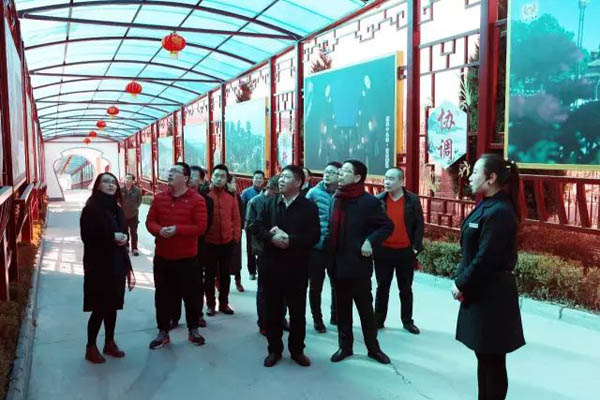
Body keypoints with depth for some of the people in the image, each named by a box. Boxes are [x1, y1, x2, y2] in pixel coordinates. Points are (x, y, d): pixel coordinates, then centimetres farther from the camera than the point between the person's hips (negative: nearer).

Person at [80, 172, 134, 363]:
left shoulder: (117, 209, 10)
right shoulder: (91, 208, -10)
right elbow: (87, 237, -16)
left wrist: (123, 238, 0)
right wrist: (112, 237, -19)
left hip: (117, 263, 6)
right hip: (98, 265, -6)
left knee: (113, 305, 13)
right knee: (99, 307, -1)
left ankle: (109, 343, 27)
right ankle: (91, 347, 14)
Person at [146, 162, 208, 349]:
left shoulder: (197, 200, -9)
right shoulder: (159, 198, 5)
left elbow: (201, 227, -14)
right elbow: (150, 221, 5)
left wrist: (177, 229, -23)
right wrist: (160, 230, -17)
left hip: (188, 258, -3)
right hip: (162, 257, 3)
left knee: (191, 295, 8)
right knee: (163, 296, 11)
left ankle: (193, 330, 25)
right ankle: (163, 332, 24)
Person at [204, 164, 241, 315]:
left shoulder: (231, 197, 2)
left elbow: (236, 219, 4)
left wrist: (236, 237, -1)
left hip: (227, 242, 2)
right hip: (209, 242, -2)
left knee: (225, 274, 12)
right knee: (210, 275, 8)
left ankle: (224, 303, 24)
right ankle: (210, 304, 20)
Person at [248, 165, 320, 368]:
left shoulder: (309, 207, -3)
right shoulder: (269, 203, 6)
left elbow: (314, 236, -10)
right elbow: (255, 226, 1)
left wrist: (290, 240, -22)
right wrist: (271, 237, -17)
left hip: (297, 267, -2)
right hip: (272, 265, 2)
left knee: (298, 311, 9)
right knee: (273, 310, 10)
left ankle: (297, 350, 25)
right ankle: (274, 349, 25)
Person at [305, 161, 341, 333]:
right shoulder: (314, 192, -3)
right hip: (317, 246, -1)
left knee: (337, 284, 14)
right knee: (316, 285, 8)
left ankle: (335, 315, 33)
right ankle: (317, 319, 24)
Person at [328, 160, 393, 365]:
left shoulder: (369, 201, -11)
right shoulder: (336, 199, 8)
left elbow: (387, 226, -7)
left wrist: (370, 241, -20)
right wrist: (331, 255, 5)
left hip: (358, 264, -5)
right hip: (338, 263, 6)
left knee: (365, 308, 6)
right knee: (342, 308, 14)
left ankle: (373, 347, 23)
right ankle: (345, 346, 28)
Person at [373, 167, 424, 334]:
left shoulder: (412, 200, -3)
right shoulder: (378, 199, -1)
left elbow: (419, 224, -1)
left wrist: (416, 247, -5)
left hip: (405, 252, 0)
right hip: (383, 251, 1)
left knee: (406, 288, 12)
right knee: (382, 287, 11)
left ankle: (407, 321, 25)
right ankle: (378, 320, 21)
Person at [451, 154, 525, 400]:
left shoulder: (499, 211, -21)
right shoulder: (487, 206, 10)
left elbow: (486, 258, -22)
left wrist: (461, 284, -12)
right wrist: (462, 280, 6)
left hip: (491, 295, -9)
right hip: (481, 290, 9)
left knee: (491, 359, 4)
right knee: (484, 355, 19)